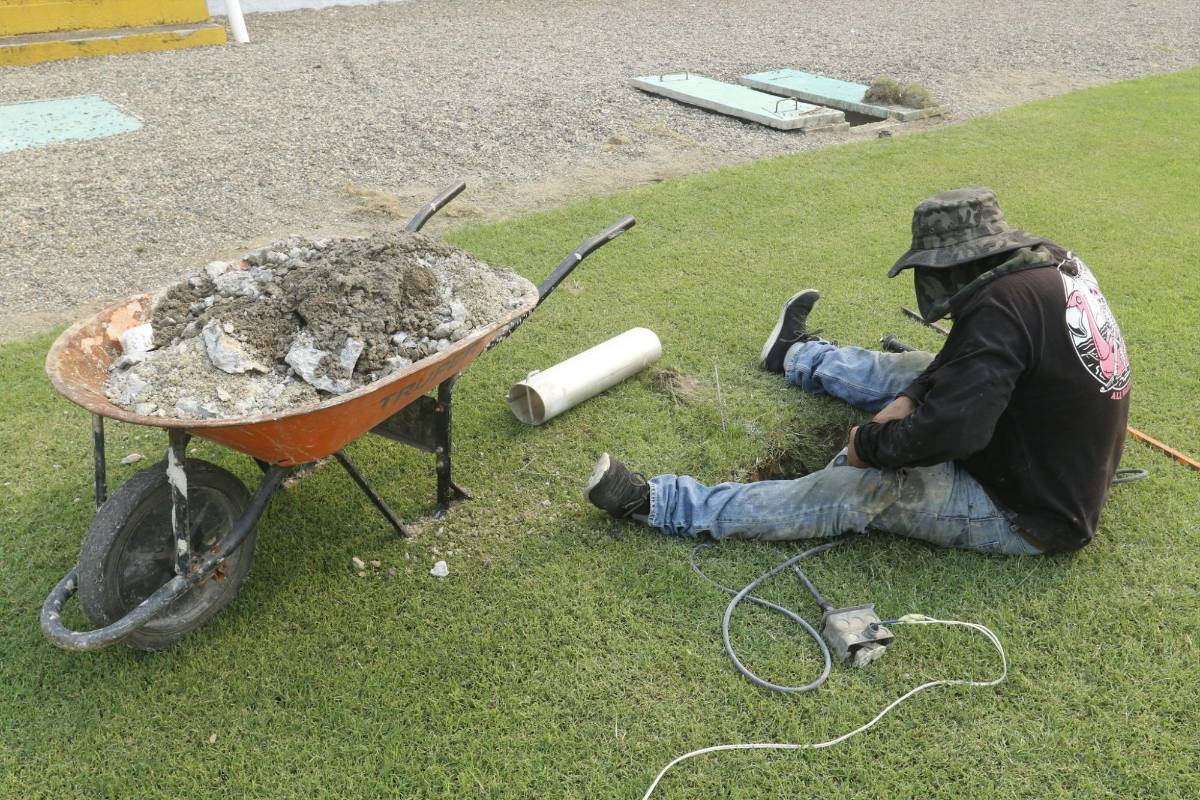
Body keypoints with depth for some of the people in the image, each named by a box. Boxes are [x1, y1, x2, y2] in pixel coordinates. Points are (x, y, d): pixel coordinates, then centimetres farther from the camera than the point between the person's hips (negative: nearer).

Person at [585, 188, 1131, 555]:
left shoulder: (1004, 305, -32)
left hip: (1029, 516, -9)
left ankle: (660, 504, -9)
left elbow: (948, 428, -37)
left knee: (857, 490, -13)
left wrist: (870, 443, -19)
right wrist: (914, 398, -3)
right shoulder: (1055, 264, -2)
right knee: (908, 373, 19)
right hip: (1068, 476, 9)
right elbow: (967, 368, 10)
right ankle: (796, 356, 46)